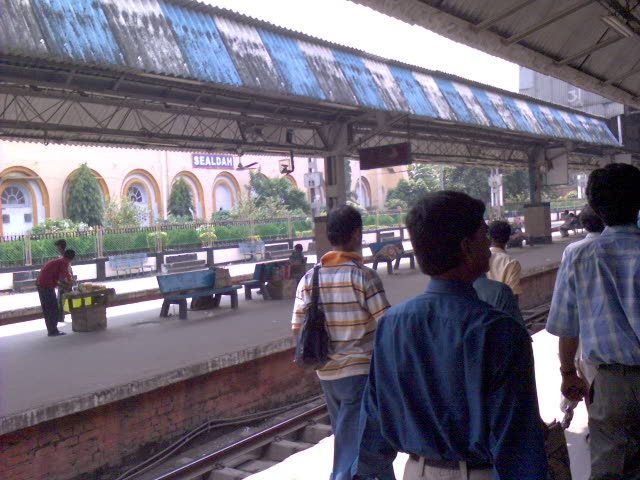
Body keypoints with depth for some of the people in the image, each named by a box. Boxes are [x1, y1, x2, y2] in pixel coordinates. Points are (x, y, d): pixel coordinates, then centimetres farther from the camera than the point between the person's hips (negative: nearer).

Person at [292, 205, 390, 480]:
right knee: (352, 447, 1)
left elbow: (298, 329, 3)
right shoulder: (363, 275, -14)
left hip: (326, 373, 5)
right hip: (360, 371, -5)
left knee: (346, 440, 23)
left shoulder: (309, 279, 0)